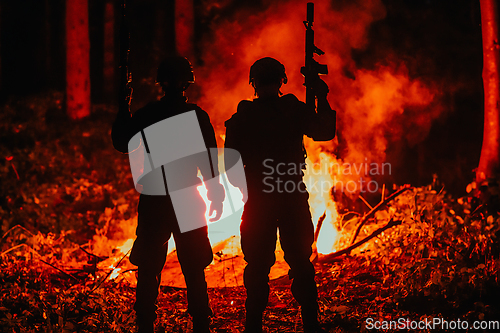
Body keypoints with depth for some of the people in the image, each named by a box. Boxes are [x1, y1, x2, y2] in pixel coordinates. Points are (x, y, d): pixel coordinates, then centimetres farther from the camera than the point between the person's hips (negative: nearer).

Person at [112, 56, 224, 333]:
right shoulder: (198, 116, -5)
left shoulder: (146, 115, -6)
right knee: (194, 269, 9)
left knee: (148, 269, 8)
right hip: (189, 205, 0)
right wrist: (216, 197, 7)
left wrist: (124, 109, 13)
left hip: (154, 201, 0)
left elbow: (122, 143, 8)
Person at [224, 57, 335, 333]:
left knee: (257, 269, 7)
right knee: (300, 264, 11)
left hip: (258, 203, -1)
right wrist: (322, 100, 18)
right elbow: (326, 132, 10)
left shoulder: (241, 119, -5)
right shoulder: (295, 111, -5)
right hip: (293, 200, 1)